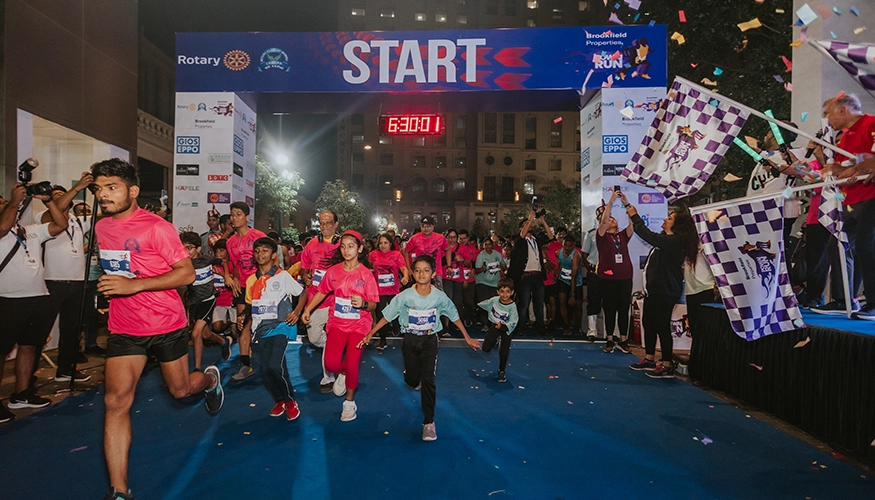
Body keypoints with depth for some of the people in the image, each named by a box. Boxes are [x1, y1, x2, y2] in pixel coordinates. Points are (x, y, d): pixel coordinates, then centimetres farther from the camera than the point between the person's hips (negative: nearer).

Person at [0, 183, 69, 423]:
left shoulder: (32, 230, 17)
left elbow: (61, 224, 10)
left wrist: (47, 199, 2)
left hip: (40, 298, 7)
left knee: (29, 346, 14)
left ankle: (21, 394, 25)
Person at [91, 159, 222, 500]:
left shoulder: (156, 227, -16)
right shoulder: (101, 227, 5)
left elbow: (187, 273, -18)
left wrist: (134, 285, -26)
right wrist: (111, 290, 16)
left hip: (167, 324, -4)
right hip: (124, 328, 4)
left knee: (180, 389, 14)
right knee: (116, 401, -8)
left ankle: (210, 378, 52)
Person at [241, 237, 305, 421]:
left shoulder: (283, 276, -1)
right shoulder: (251, 280, 11)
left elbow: (303, 293, 4)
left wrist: (297, 312, -8)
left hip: (279, 327, -4)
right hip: (260, 330, 5)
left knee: (275, 366, -21)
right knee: (266, 371, 1)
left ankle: (290, 401, 1)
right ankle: (279, 400, 27)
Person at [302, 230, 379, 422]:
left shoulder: (366, 274, -10)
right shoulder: (333, 271, -2)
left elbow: (373, 305, -8)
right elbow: (322, 292, 12)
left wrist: (363, 303, -29)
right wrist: (307, 310, 10)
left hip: (359, 325, -2)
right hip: (337, 323, 2)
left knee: (352, 365, -6)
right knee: (331, 362, -15)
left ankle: (350, 402, 20)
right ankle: (342, 374, 24)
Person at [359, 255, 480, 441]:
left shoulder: (439, 296, -12)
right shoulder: (405, 296, -15)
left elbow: (454, 316, 1)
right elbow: (387, 316, -7)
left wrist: (467, 338, 5)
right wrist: (369, 335, -9)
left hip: (430, 341, -1)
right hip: (410, 340, 1)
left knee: (428, 380, -9)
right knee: (411, 380, 12)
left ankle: (429, 422, 4)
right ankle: (417, 378, 52)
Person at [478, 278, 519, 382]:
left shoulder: (512, 306, -24)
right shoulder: (494, 300, -13)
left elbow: (513, 323, -28)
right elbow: (482, 307, 7)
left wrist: (502, 327, -41)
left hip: (506, 329, -3)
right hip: (494, 326, 3)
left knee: (503, 353, -4)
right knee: (486, 348, 1)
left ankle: (502, 371, 21)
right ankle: (496, 339, 34)